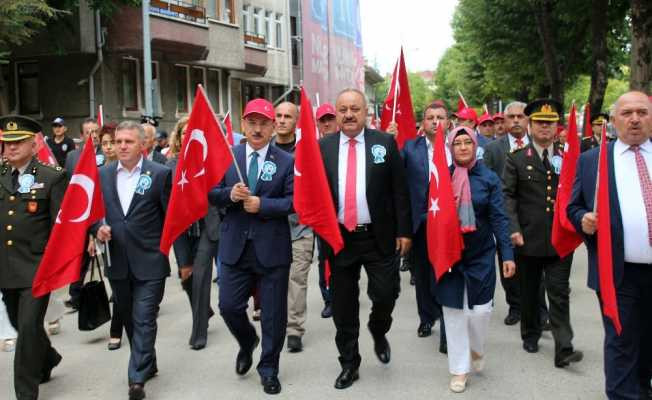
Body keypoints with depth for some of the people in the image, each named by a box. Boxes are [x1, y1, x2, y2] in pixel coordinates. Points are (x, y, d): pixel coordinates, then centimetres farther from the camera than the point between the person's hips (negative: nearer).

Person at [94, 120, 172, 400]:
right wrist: (98, 228, -9)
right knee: (130, 320, 17)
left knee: (144, 321, -4)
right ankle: (147, 365, 35)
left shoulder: (160, 173, -6)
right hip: (117, 262, 5)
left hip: (149, 262, -5)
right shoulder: (103, 174, 6)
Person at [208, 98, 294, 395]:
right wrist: (230, 194, -16)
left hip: (272, 248, -2)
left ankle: (269, 369, 27)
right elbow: (211, 195, 4)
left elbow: (295, 201, -8)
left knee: (273, 314, 7)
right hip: (235, 246, 2)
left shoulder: (286, 161, -2)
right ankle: (247, 343, 37)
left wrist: (262, 205, -18)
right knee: (229, 306, 5)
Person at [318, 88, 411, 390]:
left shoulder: (385, 142, -1)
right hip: (339, 237, 2)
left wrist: (403, 231, -5)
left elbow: (399, 190, -1)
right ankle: (349, 364, 26)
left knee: (385, 295, -1)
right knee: (343, 306, 9)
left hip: (379, 237, -1)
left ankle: (378, 332, 34)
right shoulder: (323, 147, 4)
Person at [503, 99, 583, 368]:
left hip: (560, 239, 0)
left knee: (559, 293, -2)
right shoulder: (516, 159, 2)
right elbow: (508, 196, -4)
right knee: (529, 291, 14)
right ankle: (530, 335, 32)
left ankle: (563, 349, -3)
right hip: (528, 238, 0)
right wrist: (514, 229, -13)